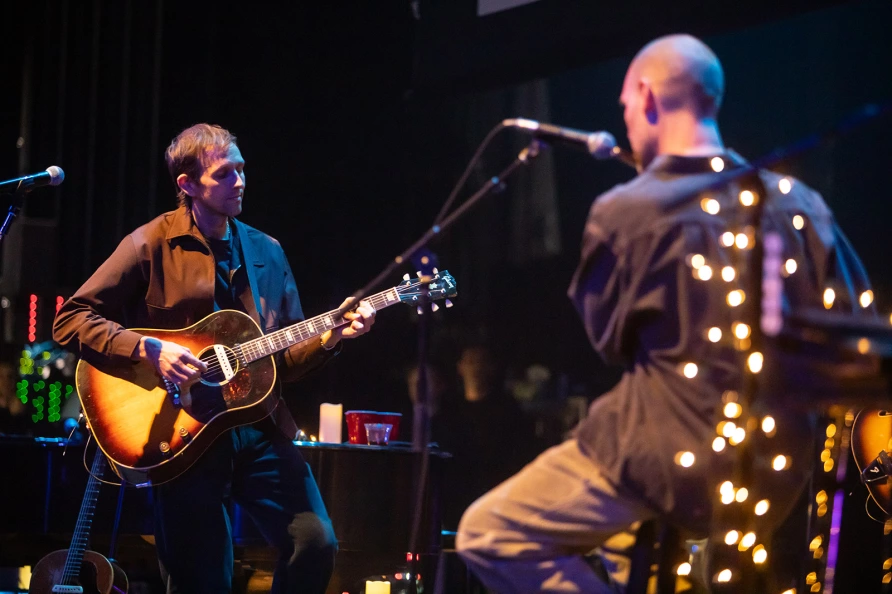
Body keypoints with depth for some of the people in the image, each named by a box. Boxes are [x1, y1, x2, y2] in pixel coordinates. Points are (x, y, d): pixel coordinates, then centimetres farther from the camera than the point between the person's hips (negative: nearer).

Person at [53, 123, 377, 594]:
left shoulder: (265, 253, 13)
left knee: (315, 542, -10)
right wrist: (149, 349, -18)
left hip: (260, 428, 4)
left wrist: (328, 338, -4)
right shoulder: (152, 245, -3)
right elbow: (70, 320, -7)